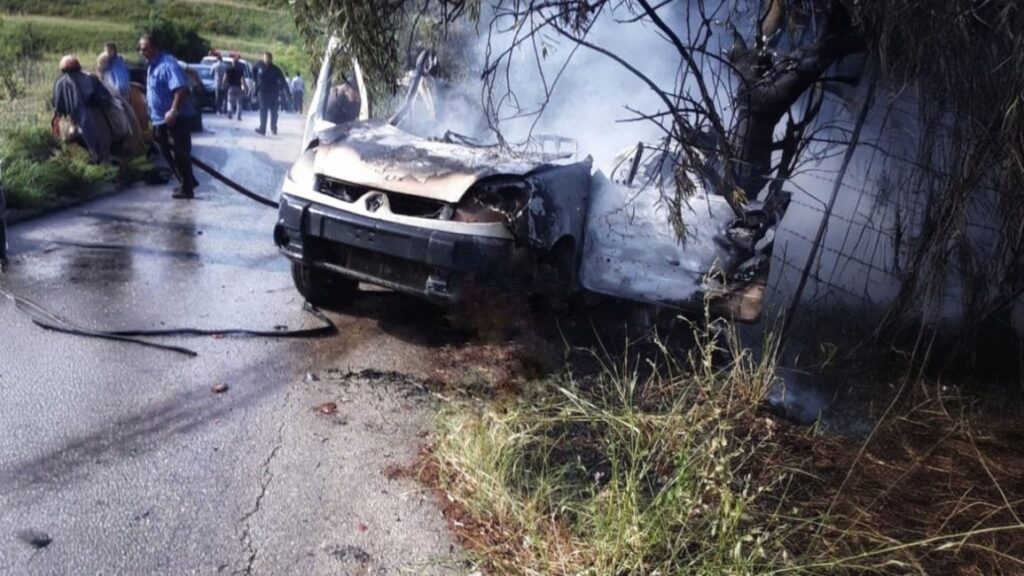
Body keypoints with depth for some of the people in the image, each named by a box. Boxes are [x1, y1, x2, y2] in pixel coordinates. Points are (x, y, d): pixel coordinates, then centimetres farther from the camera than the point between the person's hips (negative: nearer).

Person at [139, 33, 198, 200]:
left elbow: (181, 88, -30)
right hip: (161, 119, 11)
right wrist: (153, 116, 22)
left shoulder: (167, 64, -18)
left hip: (175, 118, -11)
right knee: (168, 153, 16)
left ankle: (187, 188, 3)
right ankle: (188, 182, 26)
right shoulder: (153, 65, 14)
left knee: (179, 154, -4)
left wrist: (173, 111, -33)